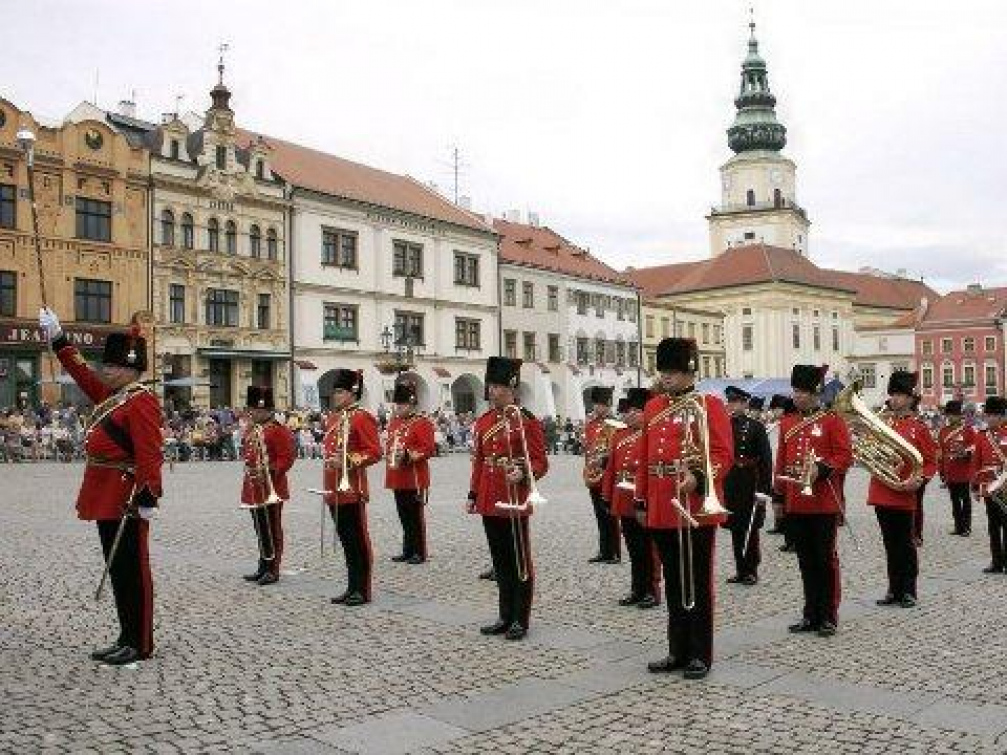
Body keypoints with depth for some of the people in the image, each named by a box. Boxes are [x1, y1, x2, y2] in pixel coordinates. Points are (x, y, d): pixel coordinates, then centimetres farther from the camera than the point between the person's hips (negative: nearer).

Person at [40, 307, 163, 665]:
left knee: (131, 570, -2)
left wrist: (147, 499, -26)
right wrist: (57, 339, 26)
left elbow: (149, 456, -21)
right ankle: (127, 638, 22)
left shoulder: (141, 401, -14)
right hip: (107, 498, 10)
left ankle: (141, 644, 7)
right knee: (117, 569, 13)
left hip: (127, 500, -10)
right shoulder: (113, 396, 14)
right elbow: (82, 373, 28)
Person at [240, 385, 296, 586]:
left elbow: (287, 457, -15)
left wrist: (271, 469, -25)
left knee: (273, 530, -1)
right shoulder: (251, 429, 15)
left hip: (272, 487, -8)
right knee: (260, 530, 15)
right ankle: (263, 567, 24)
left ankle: (273, 570, 5)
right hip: (254, 487, 8)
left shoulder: (279, 430, -11)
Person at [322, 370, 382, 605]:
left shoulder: (362, 418, -9)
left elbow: (375, 452, -14)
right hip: (334, 490, 8)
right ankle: (352, 588, 20)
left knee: (358, 541, -1)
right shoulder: (333, 418, 16)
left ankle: (362, 591, 6)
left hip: (352, 489, -8)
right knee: (346, 541, 13)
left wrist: (348, 460, -23)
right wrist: (329, 460, 14)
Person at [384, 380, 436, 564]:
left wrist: (410, 455, -26)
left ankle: (419, 553, 5)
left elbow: (429, 449, -14)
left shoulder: (422, 423, -8)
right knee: (404, 516, 12)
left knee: (416, 516, -2)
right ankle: (408, 551, 21)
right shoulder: (394, 422, 14)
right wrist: (390, 458, 7)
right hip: (397, 478, 7)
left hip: (415, 478, -7)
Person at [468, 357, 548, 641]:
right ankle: (505, 616, 24)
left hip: (515, 501, -6)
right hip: (490, 502, 6)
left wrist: (522, 474, -28)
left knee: (520, 562, 4)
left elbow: (540, 462, -9)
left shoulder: (527, 421, -8)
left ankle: (520, 620, 13)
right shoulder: (483, 422, 11)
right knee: (500, 562, 14)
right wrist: (473, 495, 14)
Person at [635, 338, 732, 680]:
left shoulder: (709, 405, -4)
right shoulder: (653, 407, 13)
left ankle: (701, 655, 13)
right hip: (661, 509, 6)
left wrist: (698, 478, -27)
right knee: (673, 583, 13)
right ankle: (678, 651, 23)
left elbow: (723, 453, -11)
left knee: (698, 583, 3)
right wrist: (642, 501, 13)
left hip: (696, 506, -6)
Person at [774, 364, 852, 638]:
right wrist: (778, 497, 12)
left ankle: (828, 617, 11)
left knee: (825, 559, 2)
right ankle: (811, 614, 20)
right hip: (795, 504, 5)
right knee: (806, 561, 11)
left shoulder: (833, 421, -3)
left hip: (824, 503, -5)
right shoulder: (787, 423, 12)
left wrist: (821, 469, -23)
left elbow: (845, 456, -8)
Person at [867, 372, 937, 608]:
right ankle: (894, 590, 20)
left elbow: (931, 461, -2)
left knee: (905, 544, 3)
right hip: (881, 493, 5)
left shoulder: (918, 427, -2)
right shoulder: (881, 422, 11)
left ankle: (909, 592, 13)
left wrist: (919, 479, -18)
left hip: (903, 493, -5)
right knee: (890, 544, 12)